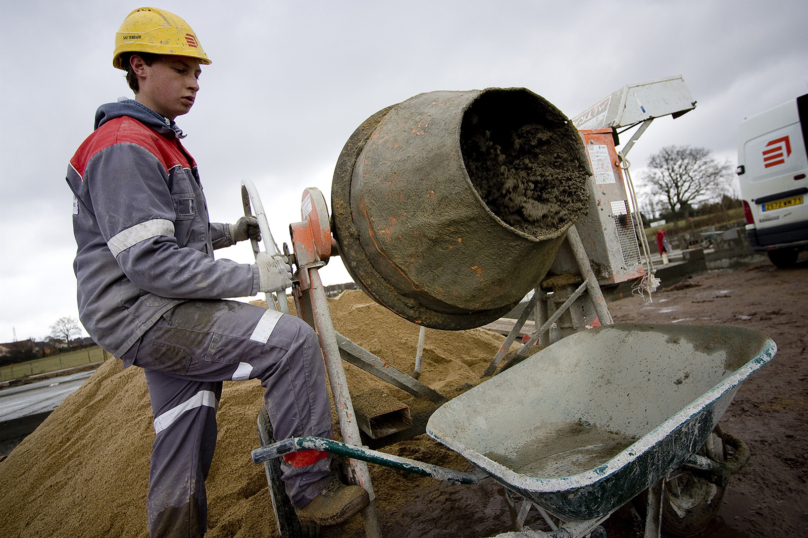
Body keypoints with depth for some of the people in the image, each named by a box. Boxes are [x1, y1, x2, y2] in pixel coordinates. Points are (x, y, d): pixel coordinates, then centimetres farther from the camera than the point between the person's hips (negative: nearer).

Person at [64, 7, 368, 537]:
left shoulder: (161, 143, 19)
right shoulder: (124, 147, -14)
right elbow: (148, 260, -23)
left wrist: (230, 232, 15)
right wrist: (250, 278, -22)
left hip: (167, 313, 11)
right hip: (144, 314, -11)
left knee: (185, 435, 17)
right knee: (292, 340, -21)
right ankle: (310, 484, -9)